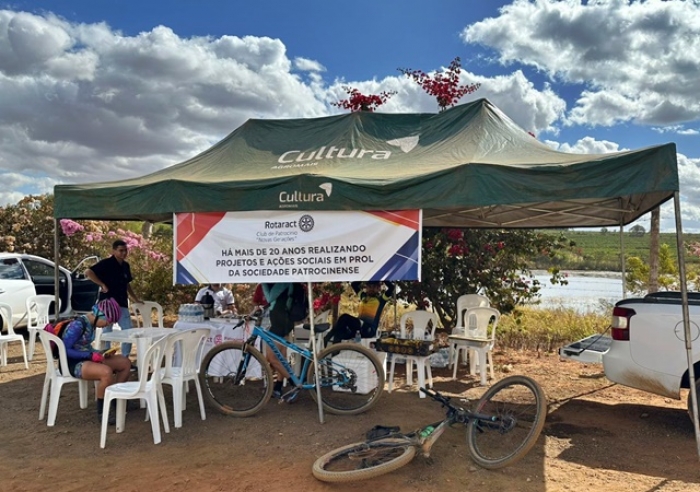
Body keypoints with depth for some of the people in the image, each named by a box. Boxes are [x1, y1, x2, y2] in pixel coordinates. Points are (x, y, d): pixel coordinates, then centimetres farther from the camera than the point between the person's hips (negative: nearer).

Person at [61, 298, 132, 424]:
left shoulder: (91, 324, 7)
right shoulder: (78, 325, -21)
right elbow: (64, 350, -23)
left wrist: (101, 353, 1)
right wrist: (91, 355, -25)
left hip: (87, 359, 9)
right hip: (73, 363, -9)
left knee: (125, 363, 2)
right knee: (106, 372, -35)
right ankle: (102, 412, -16)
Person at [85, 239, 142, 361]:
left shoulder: (126, 265, 12)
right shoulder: (106, 263, -9)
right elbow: (88, 272, -19)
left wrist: (135, 298, 21)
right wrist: (102, 285, -18)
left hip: (122, 303, 7)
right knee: (107, 332, 2)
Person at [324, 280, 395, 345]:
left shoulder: (381, 298, 5)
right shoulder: (363, 295, 20)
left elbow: (391, 287, -10)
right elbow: (354, 284, 22)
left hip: (370, 329, -6)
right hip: (358, 325, 6)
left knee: (345, 317, -27)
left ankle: (328, 337, -26)